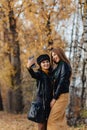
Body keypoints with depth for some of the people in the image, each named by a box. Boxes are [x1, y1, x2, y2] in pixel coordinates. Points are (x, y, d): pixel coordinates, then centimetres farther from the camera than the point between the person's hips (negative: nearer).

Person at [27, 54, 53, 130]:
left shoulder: (51, 74, 12)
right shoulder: (39, 73, -4)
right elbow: (33, 74, -31)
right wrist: (29, 68, -48)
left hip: (50, 101, 6)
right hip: (42, 101, -6)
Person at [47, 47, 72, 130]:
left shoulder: (64, 65, -11)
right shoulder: (58, 66, 16)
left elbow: (62, 83, -17)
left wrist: (54, 98, -16)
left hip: (61, 96, -9)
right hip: (58, 95, 9)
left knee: (53, 120, -11)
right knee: (60, 120, 9)